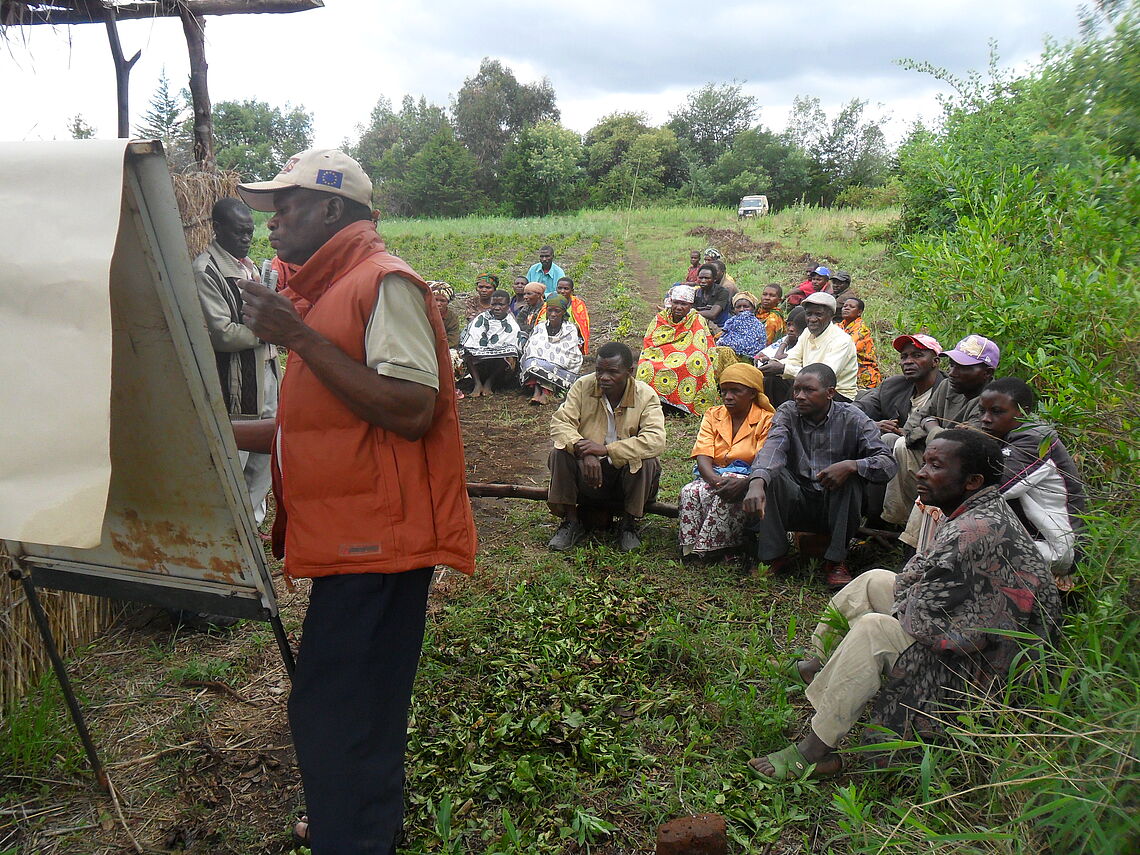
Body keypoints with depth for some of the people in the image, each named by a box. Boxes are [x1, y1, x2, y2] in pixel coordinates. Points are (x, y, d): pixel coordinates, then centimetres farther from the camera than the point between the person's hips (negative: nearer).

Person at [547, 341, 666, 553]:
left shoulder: (646, 395, -11)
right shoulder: (583, 386, -6)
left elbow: (656, 441, -26)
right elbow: (560, 423, -14)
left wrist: (605, 449, -33)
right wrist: (585, 452, -34)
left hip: (627, 474, -1)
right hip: (587, 474, 1)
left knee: (646, 462, -30)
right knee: (560, 453, -24)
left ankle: (630, 524, -7)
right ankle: (571, 522, -7)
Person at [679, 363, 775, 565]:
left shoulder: (766, 420, 0)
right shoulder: (712, 415, 11)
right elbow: (703, 459, -3)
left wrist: (742, 483, -35)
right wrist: (717, 481, -26)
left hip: (748, 481, -3)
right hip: (713, 476, 3)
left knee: (729, 493, -37)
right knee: (690, 492, -30)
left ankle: (705, 548, -26)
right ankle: (690, 547, -24)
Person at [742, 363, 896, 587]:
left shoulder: (852, 419, -7)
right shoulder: (788, 413, -3)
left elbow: (888, 463, -16)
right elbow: (772, 448, -24)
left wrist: (851, 466, -36)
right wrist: (756, 483, -45)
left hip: (836, 508, -1)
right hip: (796, 503, 1)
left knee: (850, 474, -29)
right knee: (769, 472, -24)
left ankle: (836, 560, -15)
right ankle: (775, 556, -14)